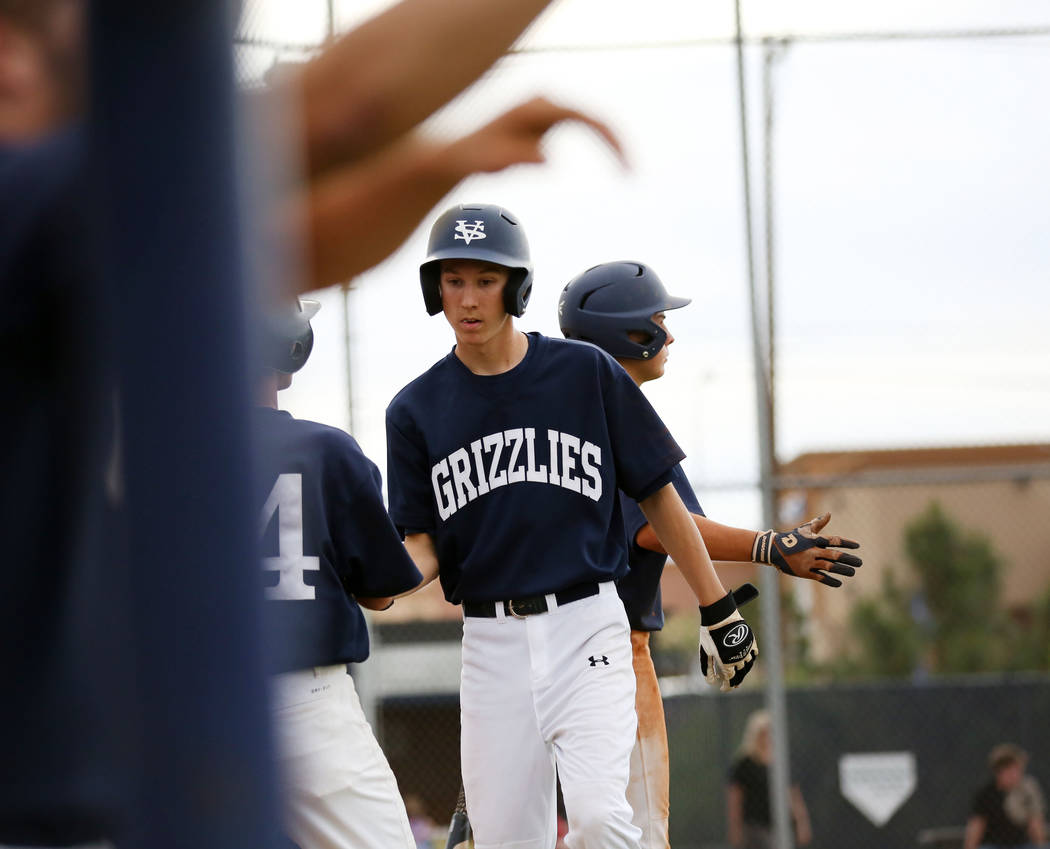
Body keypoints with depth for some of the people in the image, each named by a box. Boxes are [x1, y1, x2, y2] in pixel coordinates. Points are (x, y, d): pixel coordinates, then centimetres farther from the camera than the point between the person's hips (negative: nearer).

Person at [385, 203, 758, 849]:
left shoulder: (587, 373, 2)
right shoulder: (417, 409, 6)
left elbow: (658, 496, 6)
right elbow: (423, 545, 4)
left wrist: (719, 610, 5)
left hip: (587, 628, -2)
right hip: (492, 643, 2)